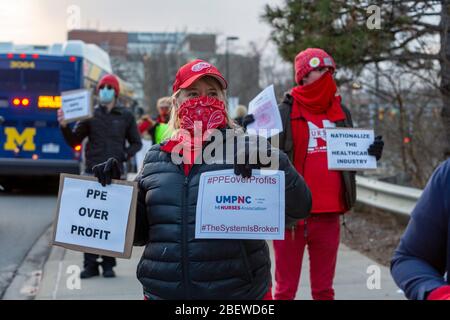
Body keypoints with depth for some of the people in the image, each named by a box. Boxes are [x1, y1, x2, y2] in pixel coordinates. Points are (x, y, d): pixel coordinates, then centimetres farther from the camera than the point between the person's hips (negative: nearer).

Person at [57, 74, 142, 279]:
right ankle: (90, 264, 4)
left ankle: (109, 264, 9)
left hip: (115, 173, 0)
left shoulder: (126, 116, 9)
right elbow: (74, 141, 7)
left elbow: (136, 143, 13)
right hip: (92, 172, 0)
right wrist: (64, 126, -10)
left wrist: (124, 155, -5)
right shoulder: (91, 115, 8)